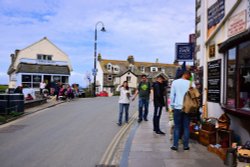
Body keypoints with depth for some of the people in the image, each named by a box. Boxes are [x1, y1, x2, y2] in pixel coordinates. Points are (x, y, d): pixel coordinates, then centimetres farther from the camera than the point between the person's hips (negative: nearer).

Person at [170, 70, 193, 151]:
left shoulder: (175, 82, 0)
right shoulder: (190, 83, -2)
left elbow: (172, 95, 0)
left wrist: (172, 105, 8)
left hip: (177, 107, 0)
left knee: (177, 127, 8)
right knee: (186, 127, 8)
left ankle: (175, 145, 7)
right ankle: (185, 145, 13)